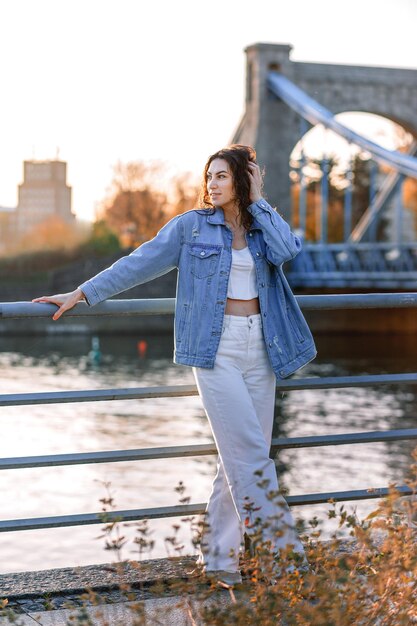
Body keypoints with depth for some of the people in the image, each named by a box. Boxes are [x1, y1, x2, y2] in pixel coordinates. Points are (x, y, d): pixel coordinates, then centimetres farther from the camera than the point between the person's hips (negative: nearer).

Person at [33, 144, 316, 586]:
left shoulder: (263, 227, 11)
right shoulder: (192, 225, 3)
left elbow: (287, 250, -11)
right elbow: (140, 263, 2)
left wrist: (258, 202, -2)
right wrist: (81, 294, 0)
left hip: (260, 347, 4)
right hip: (215, 347, -4)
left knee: (241, 456, 6)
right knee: (249, 452, -10)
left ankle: (218, 556, 15)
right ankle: (284, 551, -6)